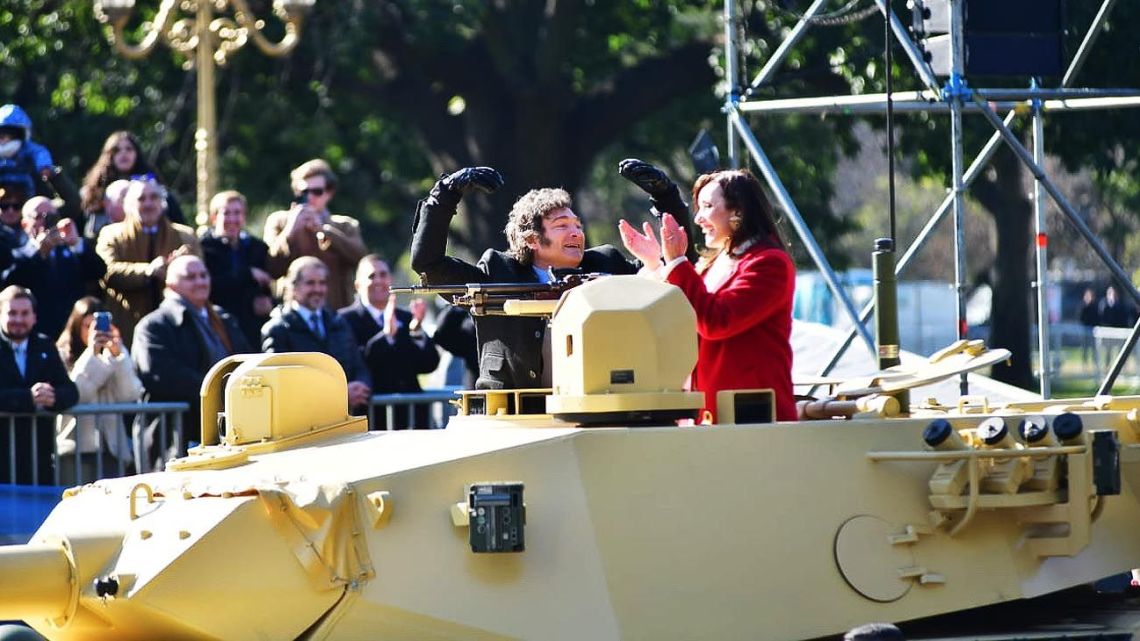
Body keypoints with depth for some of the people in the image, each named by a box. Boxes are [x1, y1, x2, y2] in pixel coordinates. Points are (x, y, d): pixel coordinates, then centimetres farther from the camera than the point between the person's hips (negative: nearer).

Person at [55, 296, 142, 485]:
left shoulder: (115, 355, 12)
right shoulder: (63, 356, 2)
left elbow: (131, 396, 1)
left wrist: (118, 355, -7)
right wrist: (91, 353, -12)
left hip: (110, 448, 3)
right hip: (74, 449, -3)